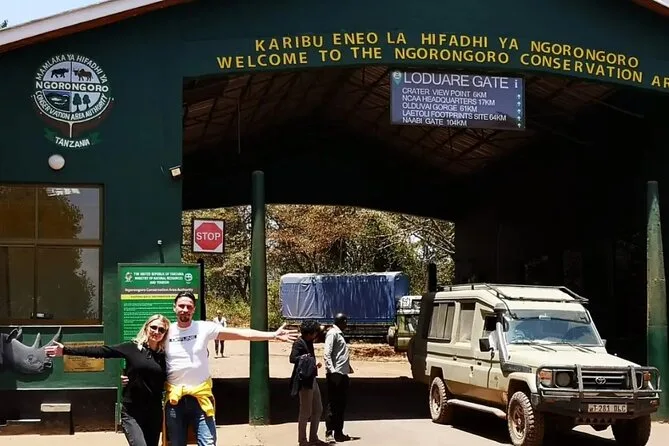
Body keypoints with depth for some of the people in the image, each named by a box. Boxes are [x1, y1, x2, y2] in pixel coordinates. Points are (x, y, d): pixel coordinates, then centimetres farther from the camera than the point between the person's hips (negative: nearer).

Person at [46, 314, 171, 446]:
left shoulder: (163, 355, 7)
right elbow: (100, 351, -5)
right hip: (132, 412, -3)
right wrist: (66, 350, -9)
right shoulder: (132, 347, -2)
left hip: (155, 413, 3)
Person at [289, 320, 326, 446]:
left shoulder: (309, 342, 15)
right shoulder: (299, 343, -12)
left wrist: (315, 365, 12)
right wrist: (303, 358, -39)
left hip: (312, 380, 10)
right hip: (304, 381, -10)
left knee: (318, 410, 14)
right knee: (306, 412, -4)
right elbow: (292, 358, -25)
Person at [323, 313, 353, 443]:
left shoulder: (339, 334, 19)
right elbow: (326, 354, -17)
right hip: (335, 374, -9)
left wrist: (348, 367, 15)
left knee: (341, 404, 12)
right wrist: (332, 371, -25)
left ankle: (338, 432, 18)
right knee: (333, 404, -6)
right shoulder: (332, 333, -9)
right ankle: (329, 433, -2)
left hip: (343, 374, 9)